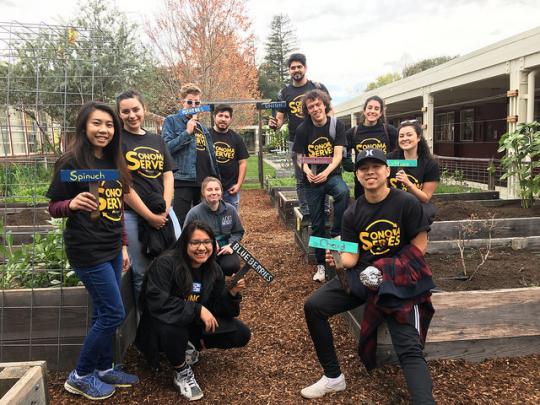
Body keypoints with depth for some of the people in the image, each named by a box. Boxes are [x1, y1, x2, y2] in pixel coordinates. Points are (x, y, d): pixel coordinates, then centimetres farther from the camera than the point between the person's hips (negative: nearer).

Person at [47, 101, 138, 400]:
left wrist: (123, 246, 14)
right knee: (113, 313, -3)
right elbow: (53, 207, -9)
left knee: (105, 313, 14)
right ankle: (80, 376, 16)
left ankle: (104, 368, 31)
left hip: (111, 249, 7)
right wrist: (72, 204, -31)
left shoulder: (113, 162, 9)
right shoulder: (71, 162, -12)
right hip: (88, 251, -7)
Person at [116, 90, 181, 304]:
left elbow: (168, 176, 9)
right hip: (133, 214, -5)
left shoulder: (156, 140, 13)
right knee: (143, 274, 3)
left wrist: (164, 210, -6)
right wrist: (150, 216, -12)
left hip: (164, 211, 5)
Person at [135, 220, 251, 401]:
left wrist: (231, 293, -23)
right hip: (165, 322, -5)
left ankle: (192, 345, 15)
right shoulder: (165, 263, -22)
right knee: (171, 325, -41)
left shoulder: (213, 269, -4)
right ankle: (181, 372, -11)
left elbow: (217, 309, -2)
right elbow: (157, 302, -33)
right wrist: (198, 309, -32)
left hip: (196, 323, 6)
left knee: (242, 334, -5)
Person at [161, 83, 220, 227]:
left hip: (205, 182, 6)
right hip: (183, 181, -6)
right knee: (180, 225, -4)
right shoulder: (172, 121, 2)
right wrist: (187, 132, -13)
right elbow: (166, 147, -12)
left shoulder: (203, 128, 19)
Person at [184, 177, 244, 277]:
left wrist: (231, 245, -11)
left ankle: (220, 273, 11)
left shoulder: (230, 210, -3)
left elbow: (238, 232, 9)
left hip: (224, 249, 2)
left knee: (232, 266, -27)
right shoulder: (194, 213, -12)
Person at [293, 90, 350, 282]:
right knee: (317, 224, 5)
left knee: (343, 192, -37)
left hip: (332, 175, -1)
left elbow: (338, 154, -11)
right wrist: (306, 169, -20)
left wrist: (326, 172, -28)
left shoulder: (336, 125, -5)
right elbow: (300, 156, 2)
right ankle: (321, 264, 19)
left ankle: (336, 234, -19)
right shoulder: (303, 129, -2)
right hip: (312, 180, 1)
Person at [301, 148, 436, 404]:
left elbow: (419, 247, -7)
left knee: (409, 349, -18)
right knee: (313, 306, -8)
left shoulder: (406, 203, -9)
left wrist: (384, 273, -15)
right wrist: (338, 260, -26)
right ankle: (333, 377, 6)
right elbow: (351, 257, -2)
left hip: (399, 280, -4)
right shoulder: (353, 214, 2)